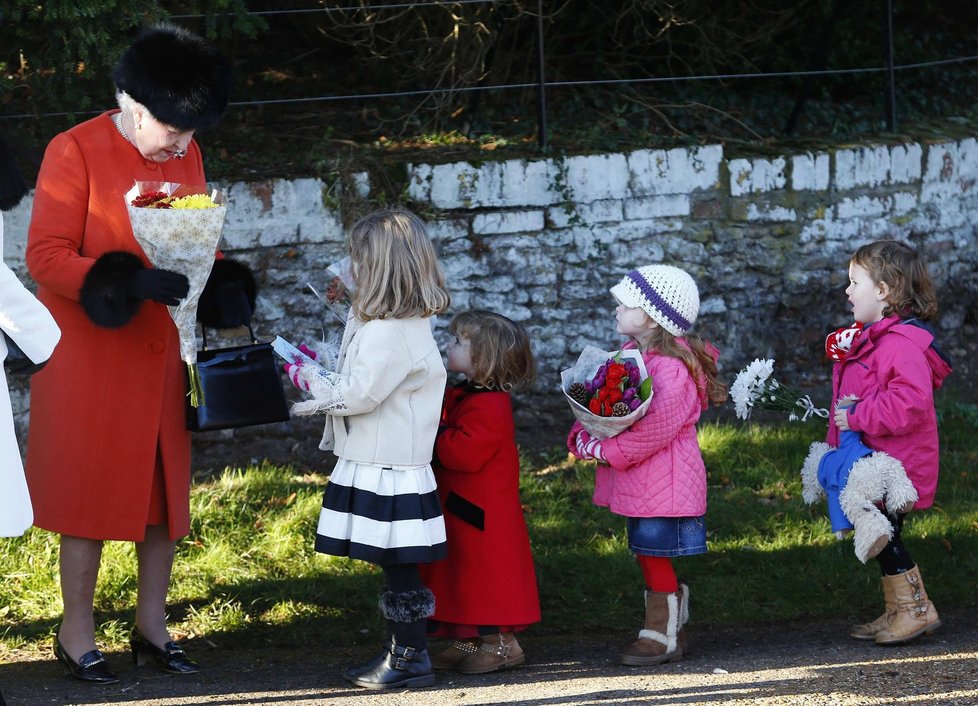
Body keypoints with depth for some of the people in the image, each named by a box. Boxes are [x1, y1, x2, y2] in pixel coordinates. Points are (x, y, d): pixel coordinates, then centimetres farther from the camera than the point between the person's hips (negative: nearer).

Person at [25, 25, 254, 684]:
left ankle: (152, 625, 23)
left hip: (162, 356, 6)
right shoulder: (75, 152, -13)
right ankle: (77, 634, 12)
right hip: (91, 357, -6)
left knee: (166, 490, 11)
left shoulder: (186, 155, 7)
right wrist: (132, 283, -29)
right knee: (91, 492, 0)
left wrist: (223, 284, -7)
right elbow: (46, 256, -17)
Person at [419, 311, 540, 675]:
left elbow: (463, 453, -31)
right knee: (460, 576, 16)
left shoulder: (488, 407, -22)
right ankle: (467, 640, 24)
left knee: (484, 573, -3)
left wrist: (434, 431, -23)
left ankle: (502, 643, 5)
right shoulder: (461, 396, 11)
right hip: (457, 508, 11)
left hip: (480, 514, -11)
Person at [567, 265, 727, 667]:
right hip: (638, 482, 9)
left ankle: (662, 636, 6)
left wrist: (603, 450, -19)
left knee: (654, 552, -4)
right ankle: (670, 630, 24)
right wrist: (582, 437, -3)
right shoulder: (629, 353, 10)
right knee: (647, 554, 14)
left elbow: (650, 432, -24)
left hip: (663, 482, -9)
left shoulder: (671, 369, -20)